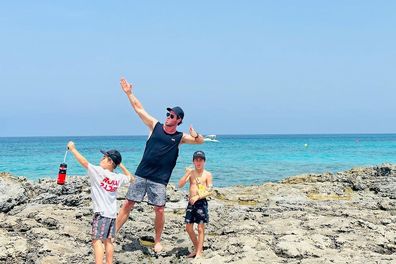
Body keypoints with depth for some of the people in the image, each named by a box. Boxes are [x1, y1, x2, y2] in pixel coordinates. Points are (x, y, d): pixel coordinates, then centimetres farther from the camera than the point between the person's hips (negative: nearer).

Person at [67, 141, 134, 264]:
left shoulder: (98, 171, -12)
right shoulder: (118, 177, 5)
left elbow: (83, 161, -10)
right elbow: (131, 178, 23)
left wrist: (72, 149, 2)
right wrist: (121, 165, 23)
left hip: (101, 213, -6)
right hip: (112, 214, 6)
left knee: (97, 240, -8)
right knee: (108, 241, 13)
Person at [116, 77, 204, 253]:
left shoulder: (180, 137, 2)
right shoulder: (155, 126, 5)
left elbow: (200, 141, -3)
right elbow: (139, 109, 7)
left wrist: (196, 136, -26)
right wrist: (129, 93, 6)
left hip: (159, 180, -1)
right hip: (141, 175, 1)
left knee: (159, 210, -2)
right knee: (128, 204, 2)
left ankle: (157, 241, 15)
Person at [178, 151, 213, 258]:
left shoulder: (207, 174, -2)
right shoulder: (191, 172, 6)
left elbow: (210, 191, -8)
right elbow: (180, 185, -5)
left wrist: (197, 197, -19)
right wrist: (187, 174, -17)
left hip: (202, 202, -4)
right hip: (191, 202, 4)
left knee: (200, 228, -1)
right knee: (188, 227, 8)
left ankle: (199, 252, 6)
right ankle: (196, 248, 26)